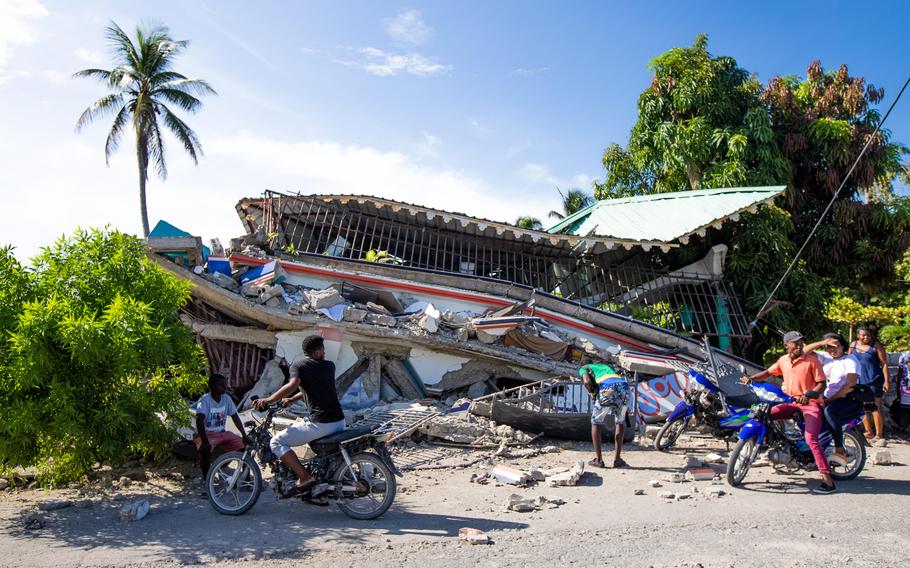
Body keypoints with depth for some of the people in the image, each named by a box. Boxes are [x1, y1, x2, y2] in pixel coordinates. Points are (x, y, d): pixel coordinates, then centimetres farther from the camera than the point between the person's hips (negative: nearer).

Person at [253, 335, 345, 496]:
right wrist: (292, 399, 31)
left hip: (320, 423, -7)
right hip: (340, 422, 7)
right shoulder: (330, 366, 16)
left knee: (276, 442, 1)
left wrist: (268, 401, -14)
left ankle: (305, 478, -9)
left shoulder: (298, 365, -1)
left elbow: (293, 385, -20)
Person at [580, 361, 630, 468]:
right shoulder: (606, 366, 43)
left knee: (596, 423, 16)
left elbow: (587, 382, 4)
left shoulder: (584, 368, 27)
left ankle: (598, 459, 14)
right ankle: (617, 459, 21)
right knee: (619, 423, 25)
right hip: (625, 389, 4)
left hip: (607, 390, -4)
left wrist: (592, 393, 20)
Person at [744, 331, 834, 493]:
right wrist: (750, 378, 3)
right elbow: (768, 373, 19)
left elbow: (822, 383, -10)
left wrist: (808, 395, -27)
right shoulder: (783, 360, 7)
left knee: (811, 439, -22)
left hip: (811, 403, -6)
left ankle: (828, 480, -22)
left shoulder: (812, 360, -9)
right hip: (791, 403, 6)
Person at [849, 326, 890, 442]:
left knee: (875, 407, -2)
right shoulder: (853, 345, 7)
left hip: (874, 380, -5)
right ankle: (869, 432, 22)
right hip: (858, 381, 5)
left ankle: (879, 434, 5)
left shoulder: (876, 346, -6)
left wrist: (886, 380, -13)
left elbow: (884, 364, -7)